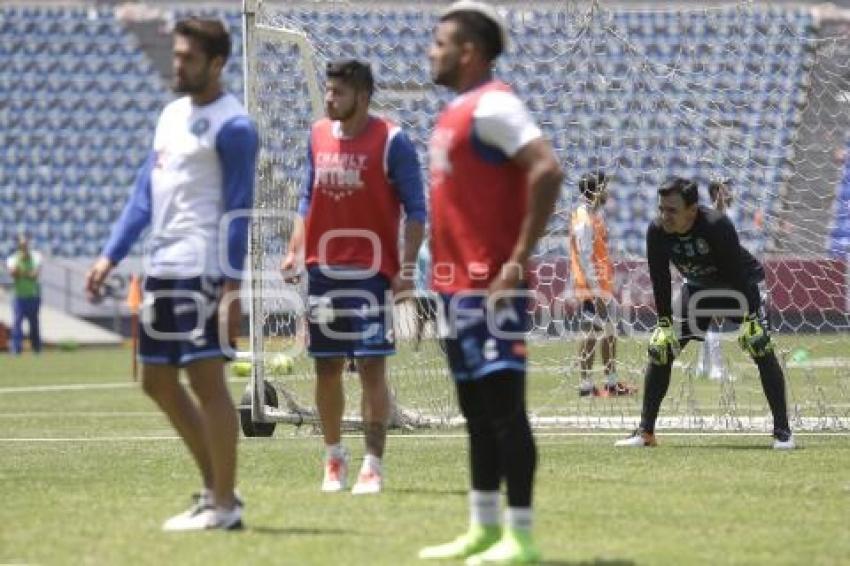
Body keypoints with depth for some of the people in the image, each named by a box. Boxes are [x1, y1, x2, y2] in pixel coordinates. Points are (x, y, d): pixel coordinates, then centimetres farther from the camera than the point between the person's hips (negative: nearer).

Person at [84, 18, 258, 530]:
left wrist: (232, 285, -19)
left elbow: (237, 211, -13)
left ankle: (225, 506, -2)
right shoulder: (172, 114, 17)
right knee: (158, 381, 12)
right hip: (160, 268, 9)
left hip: (202, 271, -9)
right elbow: (146, 194, 20)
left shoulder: (232, 126, -9)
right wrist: (111, 256, 14)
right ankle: (215, 487, 21)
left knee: (207, 378, -8)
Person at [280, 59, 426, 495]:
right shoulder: (318, 135, 9)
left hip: (371, 271, -5)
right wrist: (294, 250, 7)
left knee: (371, 366, -7)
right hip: (323, 268, 5)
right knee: (326, 366, 8)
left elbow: (415, 209, -6)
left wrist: (407, 267, -14)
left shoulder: (391, 141, -7)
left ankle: (372, 466, -4)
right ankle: (334, 459, 22)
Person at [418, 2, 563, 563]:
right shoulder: (456, 111, 17)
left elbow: (547, 170, -23)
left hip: (491, 286, -10)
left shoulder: (493, 105, -13)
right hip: (457, 284, 10)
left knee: (504, 406, -8)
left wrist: (520, 259, -23)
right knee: (477, 409, 13)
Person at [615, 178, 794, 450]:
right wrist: (664, 322, -12)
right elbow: (660, 280, -11)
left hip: (738, 286, -4)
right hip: (697, 289, 4)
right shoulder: (656, 232, -22)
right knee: (660, 349, -4)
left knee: (761, 348, -18)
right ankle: (645, 432, 5)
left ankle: (782, 431, -12)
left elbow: (739, 270, -29)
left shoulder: (717, 226, -34)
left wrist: (750, 319, -30)